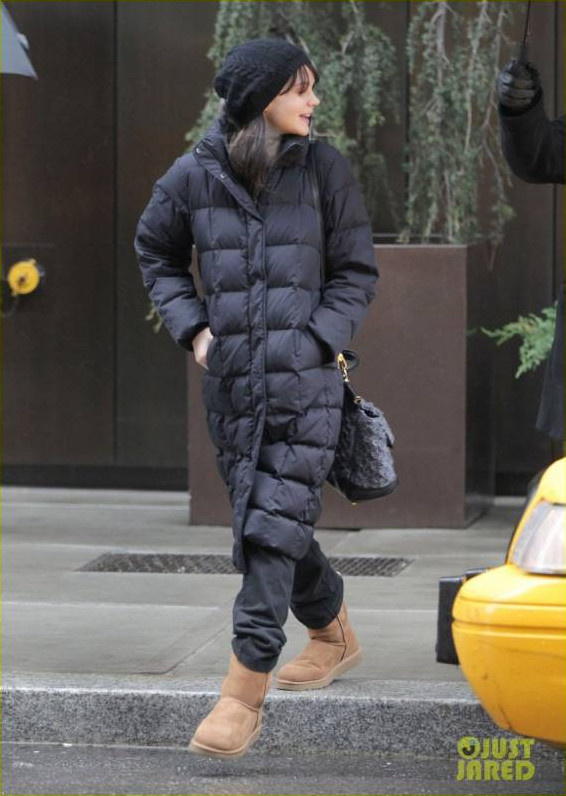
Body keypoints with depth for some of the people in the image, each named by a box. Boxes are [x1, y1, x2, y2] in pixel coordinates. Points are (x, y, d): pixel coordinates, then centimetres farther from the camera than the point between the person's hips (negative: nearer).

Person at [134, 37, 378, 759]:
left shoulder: (325, 170, 1)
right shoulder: (194, 176, 2)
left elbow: (356, 272, 8)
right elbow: (157, 254, 18)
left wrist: (321, 338, -5)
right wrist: (191, 328, 6)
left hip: (305, 381, -3)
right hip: (229, 379, 3)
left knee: (276, 526, -11)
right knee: (263, 525, 12)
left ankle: (244, 695, -12)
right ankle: (334, 637, 37)